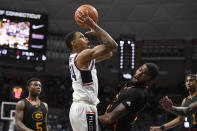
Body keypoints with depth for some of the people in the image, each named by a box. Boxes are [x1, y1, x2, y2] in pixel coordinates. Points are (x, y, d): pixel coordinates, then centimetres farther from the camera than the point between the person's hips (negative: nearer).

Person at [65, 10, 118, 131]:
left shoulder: (76, 57, 19)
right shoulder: (83, 55, -11)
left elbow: (108, 54, 25)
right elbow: (112, 45, -20)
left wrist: (97, 33, 20)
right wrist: (94, 26, -11)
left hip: (78, 107, 10)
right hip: (85, 108, -10)